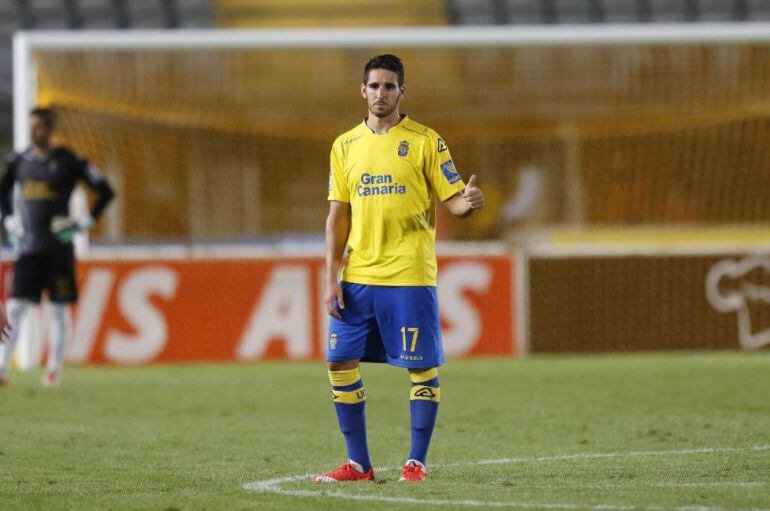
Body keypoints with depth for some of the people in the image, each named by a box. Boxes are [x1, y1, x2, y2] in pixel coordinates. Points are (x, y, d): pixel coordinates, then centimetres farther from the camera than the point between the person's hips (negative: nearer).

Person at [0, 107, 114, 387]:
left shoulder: (68, 162, -5)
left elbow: (105, 191, 0)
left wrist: (85, 224, -4)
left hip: (58, 246, -3)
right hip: (27, 246, 3)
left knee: (59, 309, 2)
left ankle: (54, 369, 10)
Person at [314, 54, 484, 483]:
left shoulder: (425, 141, 1)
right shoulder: (346, 146, 11)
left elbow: (452, 200, -1)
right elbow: (338, 215, 11)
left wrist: (468, 203, -26)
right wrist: (332, 278, 5)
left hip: (409, 275, -4)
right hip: (357, 276, 4)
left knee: (422, 367, -4)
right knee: (341, 363, 0)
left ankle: (416, 462, 5)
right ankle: (359, 464, 8)